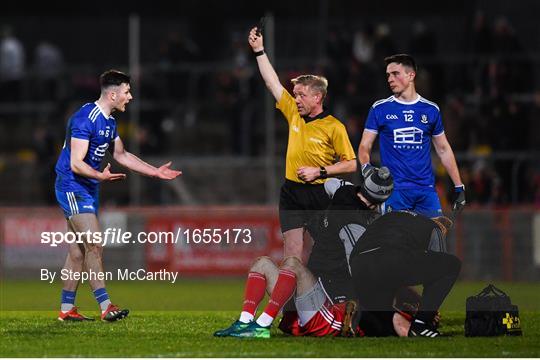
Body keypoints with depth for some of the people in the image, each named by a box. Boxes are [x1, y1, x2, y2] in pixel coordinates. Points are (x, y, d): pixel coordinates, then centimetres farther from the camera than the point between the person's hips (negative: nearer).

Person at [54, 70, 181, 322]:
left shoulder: (108, 121, 11)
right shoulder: (86, 119, -20)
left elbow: (121, 155, 24)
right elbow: (76, 163, -25)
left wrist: (155, 171, 22)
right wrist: (100, 176, -41)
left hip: (89, 188, 10)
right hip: (72, 186, -10)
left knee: (78, 251, 9)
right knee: (94, 245, -16)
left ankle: (66, 308, 13)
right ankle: (105, 306, -18)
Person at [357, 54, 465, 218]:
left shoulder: (431, 110, 11)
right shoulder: (380, 109, 5)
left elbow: (443, 150, 17)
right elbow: (364, 146, 4)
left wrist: (459, 187, 13)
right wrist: (366, 166, -18)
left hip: (426, 189, 2)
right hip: (394, 190, -2)